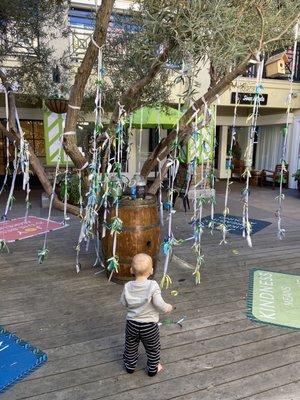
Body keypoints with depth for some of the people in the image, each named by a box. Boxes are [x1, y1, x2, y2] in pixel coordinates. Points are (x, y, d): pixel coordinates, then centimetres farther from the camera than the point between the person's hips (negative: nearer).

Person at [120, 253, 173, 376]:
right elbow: (159, 304, -24)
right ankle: (153, 369, 40)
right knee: (153, 348, 23)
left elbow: (123, 302, -2)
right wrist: (168, 307, -4)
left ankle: (129, 366, 46)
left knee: (130, 346, 27)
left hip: (131, 323, 3)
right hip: (149, 325, -2)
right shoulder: (153, 286, -25)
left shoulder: (128, 286, -15)